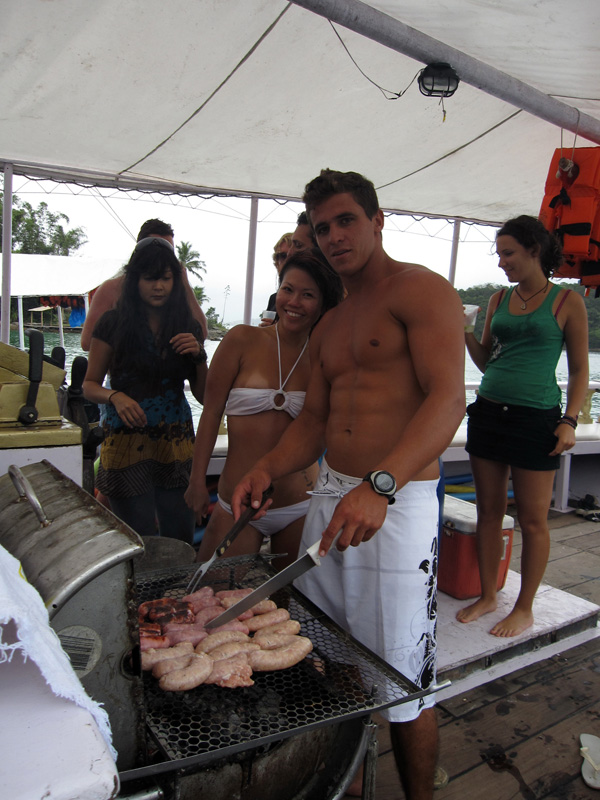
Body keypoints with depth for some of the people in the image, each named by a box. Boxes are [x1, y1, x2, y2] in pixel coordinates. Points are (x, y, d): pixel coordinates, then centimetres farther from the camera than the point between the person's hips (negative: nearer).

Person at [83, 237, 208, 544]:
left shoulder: (187, 327, 7)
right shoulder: (113, 324, -1)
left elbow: (203, 395, 8)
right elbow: (89, 385, 5)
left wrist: (199, 356, -8)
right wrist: (115, 396, -15)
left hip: (177, 445, 3)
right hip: (127, 446, -2)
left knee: (181, 542, 7)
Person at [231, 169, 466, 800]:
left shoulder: (422, 290, -6)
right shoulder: (329, 327, 18)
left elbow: (448, 399, -20)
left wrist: (379, 486, -33)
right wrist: (267, 469, -1)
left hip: (399, 504, -7)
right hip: (331, 496, 8)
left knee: (401, 681, 4)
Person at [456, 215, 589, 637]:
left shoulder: (567, 301, 0)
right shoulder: (499, 300, 12)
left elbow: (580, 371, 1)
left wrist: (570, 420, -10)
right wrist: (465, 333, 1)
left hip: (536, 417, -4)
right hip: (489, 411, 5)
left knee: (532, 519, 3)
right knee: (489, 510, 10)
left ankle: (525, 609, 19)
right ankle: (488, 595, 25)